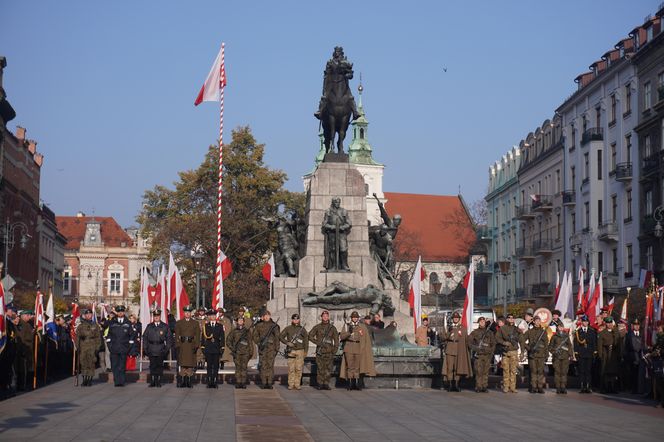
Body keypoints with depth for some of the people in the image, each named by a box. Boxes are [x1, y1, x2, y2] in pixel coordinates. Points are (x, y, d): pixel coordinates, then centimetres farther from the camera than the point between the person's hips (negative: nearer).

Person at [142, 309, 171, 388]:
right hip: (151, 350, 1)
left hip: (161, 350, -1)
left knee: (159, 365, 0)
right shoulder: (149, 326, 12)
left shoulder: (165, 326, 8)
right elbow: (145, 338, 12)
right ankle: (152, 382, 4)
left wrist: (167, 348, -1)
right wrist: (145, 348, 3)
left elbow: (168, 338, 8)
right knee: (152, 366, -1)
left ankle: (158, 382, 6)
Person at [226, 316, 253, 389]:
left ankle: (243, 383, -1)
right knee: (238, 367, -2)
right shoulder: (234, 331, 7)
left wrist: (251, 352, 5)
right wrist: (232, 349, 1)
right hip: (237, 352, 0)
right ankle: (238, 382, 1)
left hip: (245, 352, 0)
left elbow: (250, 342, 10)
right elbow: (228, 341, 11)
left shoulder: (247, 330, 9)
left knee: (244, 367, -3)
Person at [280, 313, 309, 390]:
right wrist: (287, 343, -9)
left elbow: (306, 340, 12)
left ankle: (297, 384, 2)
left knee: (298, 368, -3)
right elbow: (281, 337, 5)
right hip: (291, 351, -1)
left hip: (300, 351, 1)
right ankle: (291, 384, 1)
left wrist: (305, 351, 5)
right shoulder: (288, 329, 6)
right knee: (291, 368, -3)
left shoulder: (302, 329, 10)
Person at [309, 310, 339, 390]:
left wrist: (335, 349, 2)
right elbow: (310, 336, 6)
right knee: (320, 368, -2)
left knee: (328, 368, -2)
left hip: (329, 351, 1)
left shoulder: (332, 327, 10)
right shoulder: (317, 327, 7)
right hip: (320, 350, -1)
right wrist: (317, 342, -6)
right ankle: (320, 384, 2)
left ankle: (326, 384, 3)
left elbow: (336, 339, 12)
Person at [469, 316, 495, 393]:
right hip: (478, 355, -2)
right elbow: (469, 342, 6)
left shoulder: (490, 333, 15)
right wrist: (475, 348, -8)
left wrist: (491, 353, 4)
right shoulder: (474, 332, 9)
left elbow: (493, 344, 15)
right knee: (478, 372, -6)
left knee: (486, 372, 0)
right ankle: (478, 387, -4)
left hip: (487, 355, 2)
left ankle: (485, 387, 4)